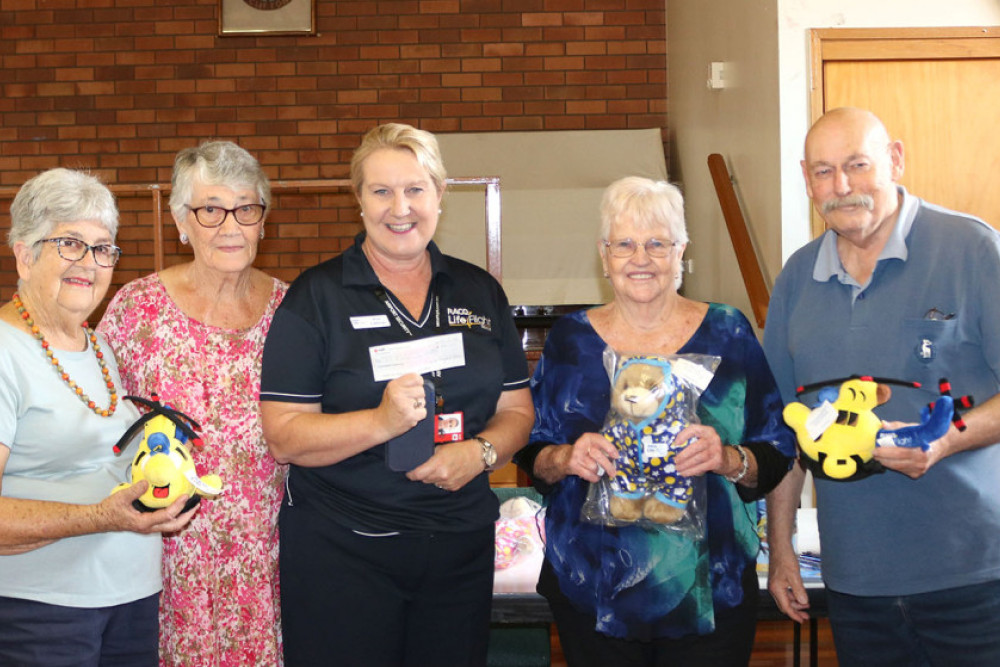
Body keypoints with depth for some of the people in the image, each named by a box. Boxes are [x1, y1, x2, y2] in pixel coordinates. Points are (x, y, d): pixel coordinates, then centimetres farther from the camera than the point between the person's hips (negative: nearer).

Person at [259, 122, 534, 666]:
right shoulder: (316, 297, -4)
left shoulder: (479, 292, 8)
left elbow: (517, 409, 10)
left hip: (461, 546, 4)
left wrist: (479, 452, -12)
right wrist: (382, 421, -25)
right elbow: (283, 438, -10)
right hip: (340, 551, -3)